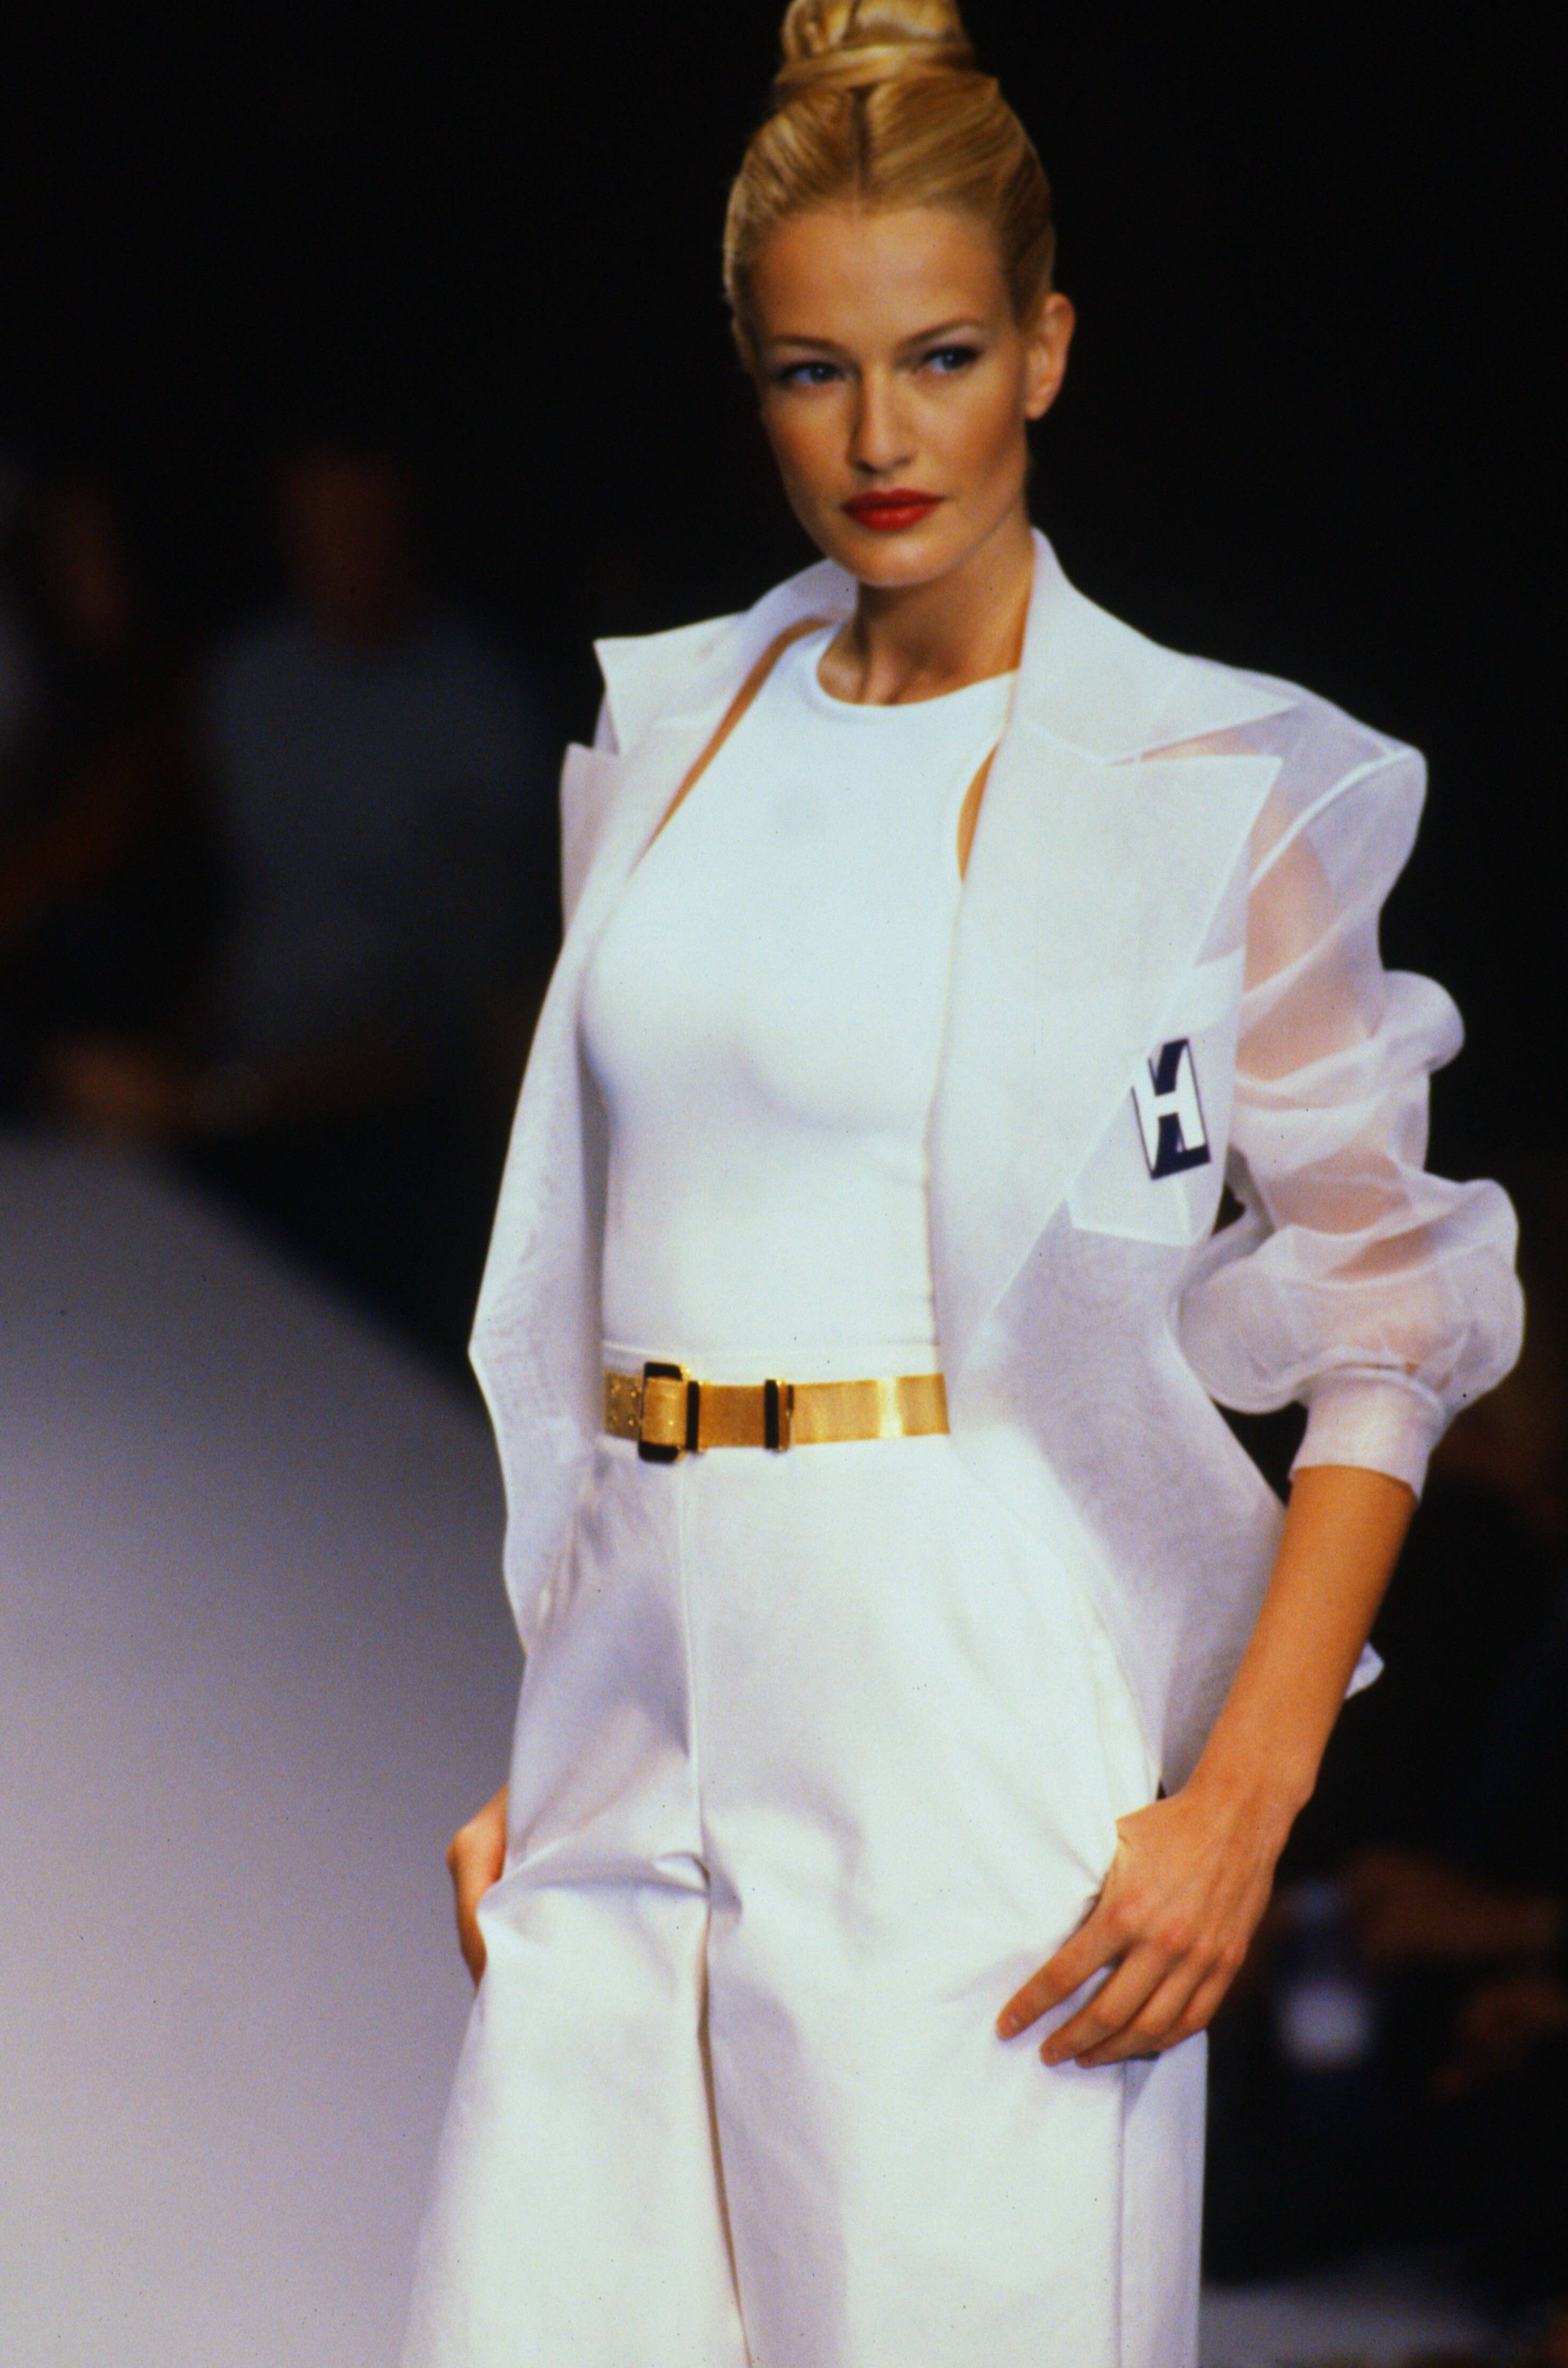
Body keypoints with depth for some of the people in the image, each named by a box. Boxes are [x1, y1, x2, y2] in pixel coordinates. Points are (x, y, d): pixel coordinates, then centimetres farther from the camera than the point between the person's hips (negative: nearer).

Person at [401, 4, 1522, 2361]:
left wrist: (1246, 1799, -12)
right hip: (658, 1706, 4)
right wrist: (543, 1747, 13)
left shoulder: (1218, 788, -1)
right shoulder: (668, 733, 13)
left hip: (983, 1730, -4)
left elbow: (1385, 1328, -2)